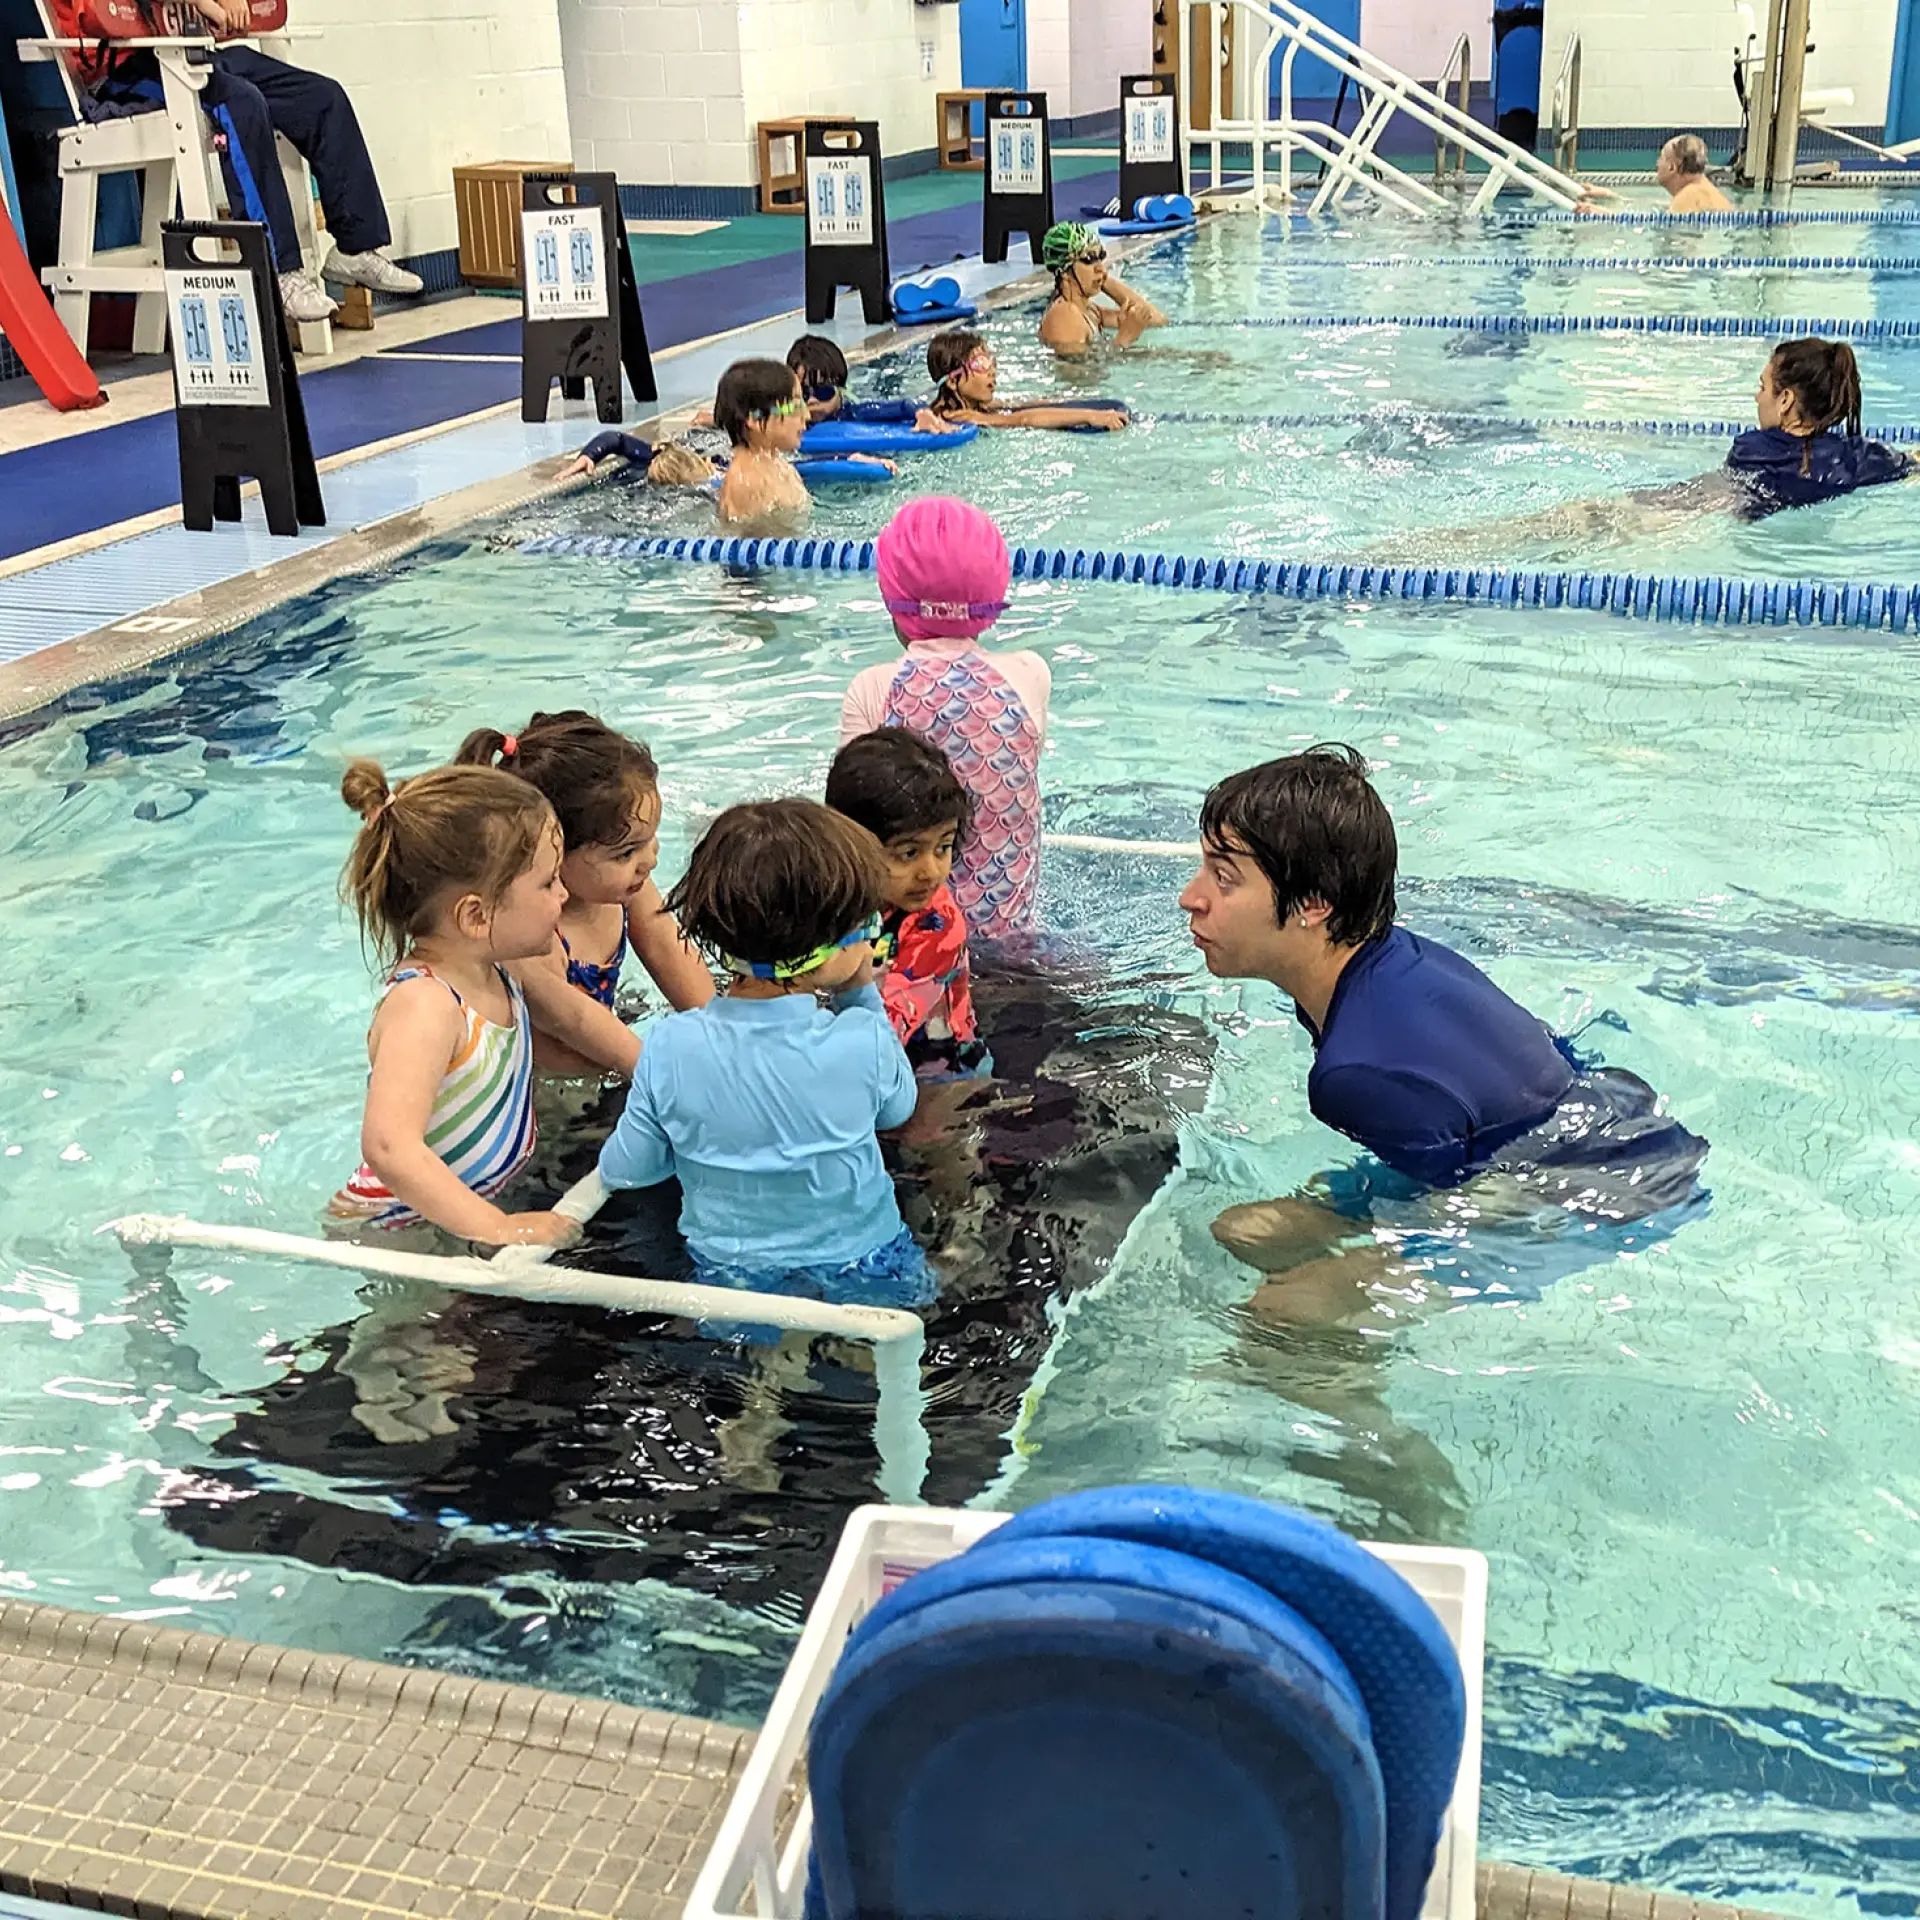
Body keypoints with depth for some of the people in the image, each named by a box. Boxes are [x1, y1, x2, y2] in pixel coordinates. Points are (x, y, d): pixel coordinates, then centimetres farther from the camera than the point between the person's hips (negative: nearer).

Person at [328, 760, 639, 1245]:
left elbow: (576, 1016, 18)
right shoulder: (423, 1005, -31)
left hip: (494, 1194, 8)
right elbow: (389, 1146, -44)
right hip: (393, 1232, -8)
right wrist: (500, 1229, -42)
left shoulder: (493, 965, -3)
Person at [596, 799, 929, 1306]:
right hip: (864, 1276, -2)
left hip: (727, 1277, 2)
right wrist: (861, 996, 3)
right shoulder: (865, 1041, -21)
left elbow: (625, 1169, -3)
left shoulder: (670, 1048, -17)